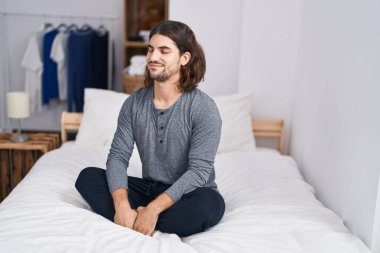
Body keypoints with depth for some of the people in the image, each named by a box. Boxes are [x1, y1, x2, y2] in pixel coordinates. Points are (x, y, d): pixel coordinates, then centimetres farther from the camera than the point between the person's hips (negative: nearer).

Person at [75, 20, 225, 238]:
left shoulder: (204, 108, -16)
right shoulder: (134, 103, -2)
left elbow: (199, 171, -22)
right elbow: (118, 157, -8)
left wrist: (153, 209, -31)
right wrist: (121, 204, -26)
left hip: (186, 196, -4)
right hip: (149, 189, 4)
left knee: (211, 204, -36)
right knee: (88, 177, -13)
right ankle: (146, 230, -27)